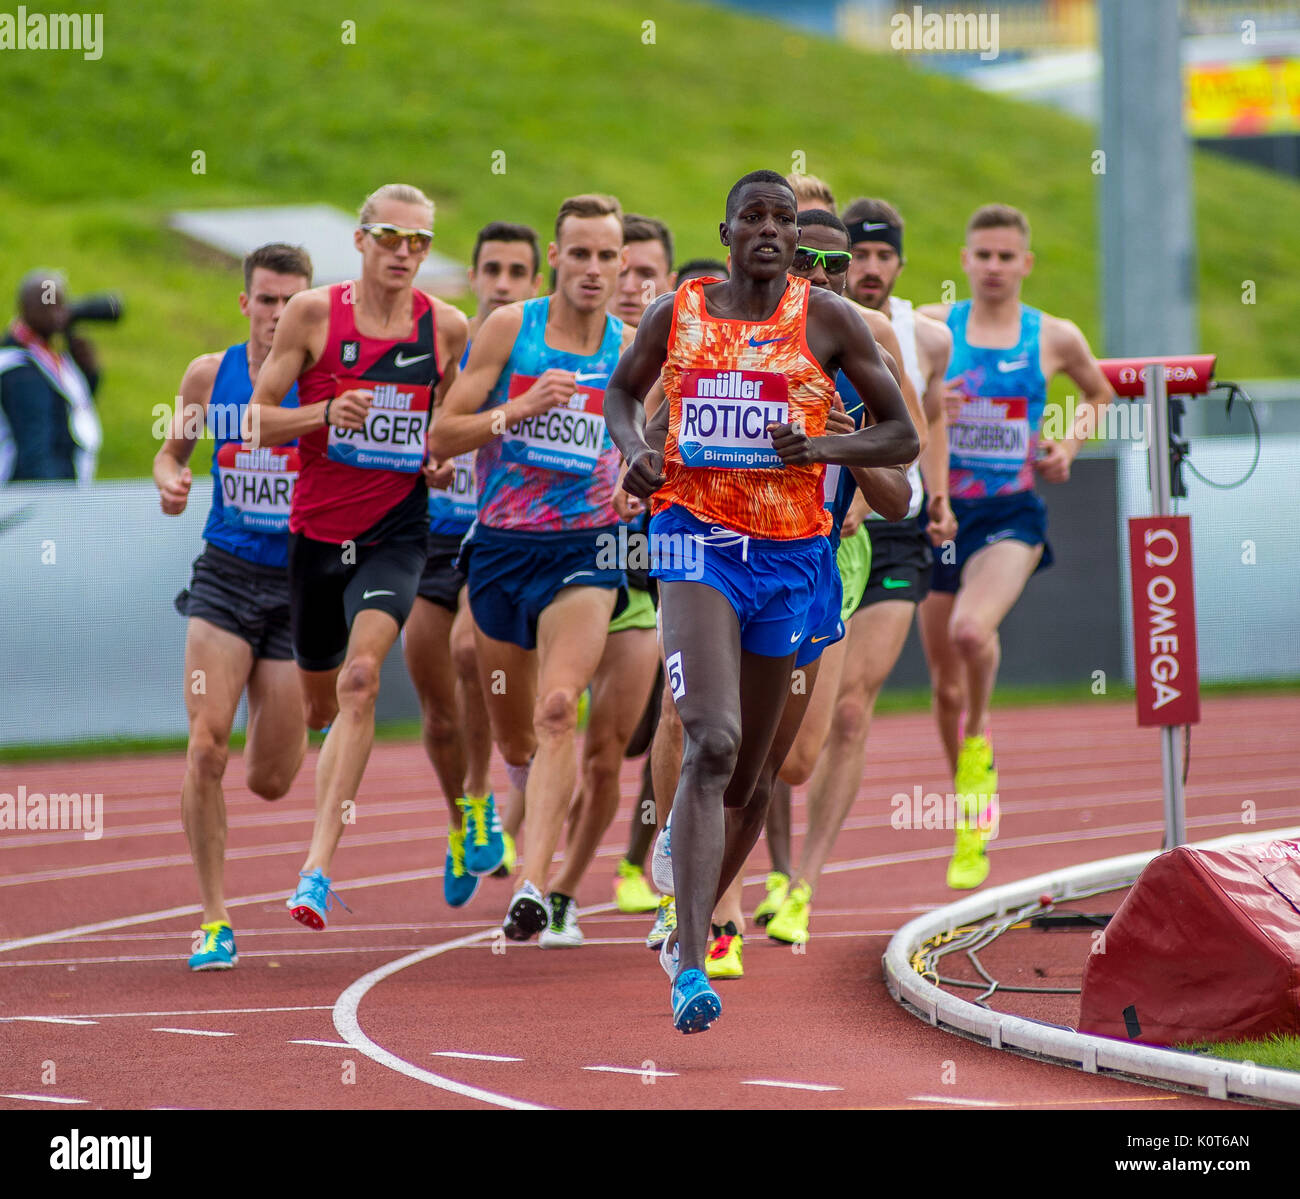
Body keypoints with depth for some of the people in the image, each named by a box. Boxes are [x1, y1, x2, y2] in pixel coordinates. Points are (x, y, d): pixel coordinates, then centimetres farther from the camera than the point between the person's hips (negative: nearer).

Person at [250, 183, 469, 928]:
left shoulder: (447, 327, -1)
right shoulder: (314, 314, -5)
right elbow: (256, 422, -3)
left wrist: (446, 461, -2)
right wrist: (324, 413, -20)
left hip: (397, 530, -1)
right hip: (317, 526, 1)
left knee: (361, 676, -23)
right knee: (320, 703, 14)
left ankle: (319, 867, -25)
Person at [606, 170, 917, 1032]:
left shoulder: (828, 321, 2)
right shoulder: (677, 314, 5)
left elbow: (902, 438, 5)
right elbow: (623, 391, 23)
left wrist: (824, 447, -14)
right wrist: (634, 449, 2)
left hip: (791, 556, 2)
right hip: (695, 540, -2)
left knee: (752, 772, 12)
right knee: (712, 742, -22)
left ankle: (694, 921, 39)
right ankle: (690, 968, -28)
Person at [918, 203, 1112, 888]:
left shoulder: (1055, 338, 2)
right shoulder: (930, 327, 0)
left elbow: (1101, 395, 20)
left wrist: (1070, 441, 2)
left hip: (1011, 516, -2)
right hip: (940, 513, 2)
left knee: (972, 630, -32)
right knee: (945, 685, 8)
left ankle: (979, 740, -2)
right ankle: (970, 830, 28)